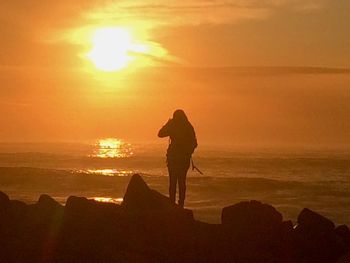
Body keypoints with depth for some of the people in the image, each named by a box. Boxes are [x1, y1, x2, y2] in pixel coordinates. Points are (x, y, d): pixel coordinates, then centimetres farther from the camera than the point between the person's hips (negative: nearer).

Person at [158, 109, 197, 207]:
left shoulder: (173, 127, -9)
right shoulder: (189, 128, 2)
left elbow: (160, 134, 2)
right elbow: (194, 143, 5)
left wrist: (168, 124, 10)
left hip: (173, 157, -3)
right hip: (185, 158, 3)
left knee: (173, 182, 0)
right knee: (182, 181, 8)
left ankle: (172, 204, -5)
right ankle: (181, 204, 5)